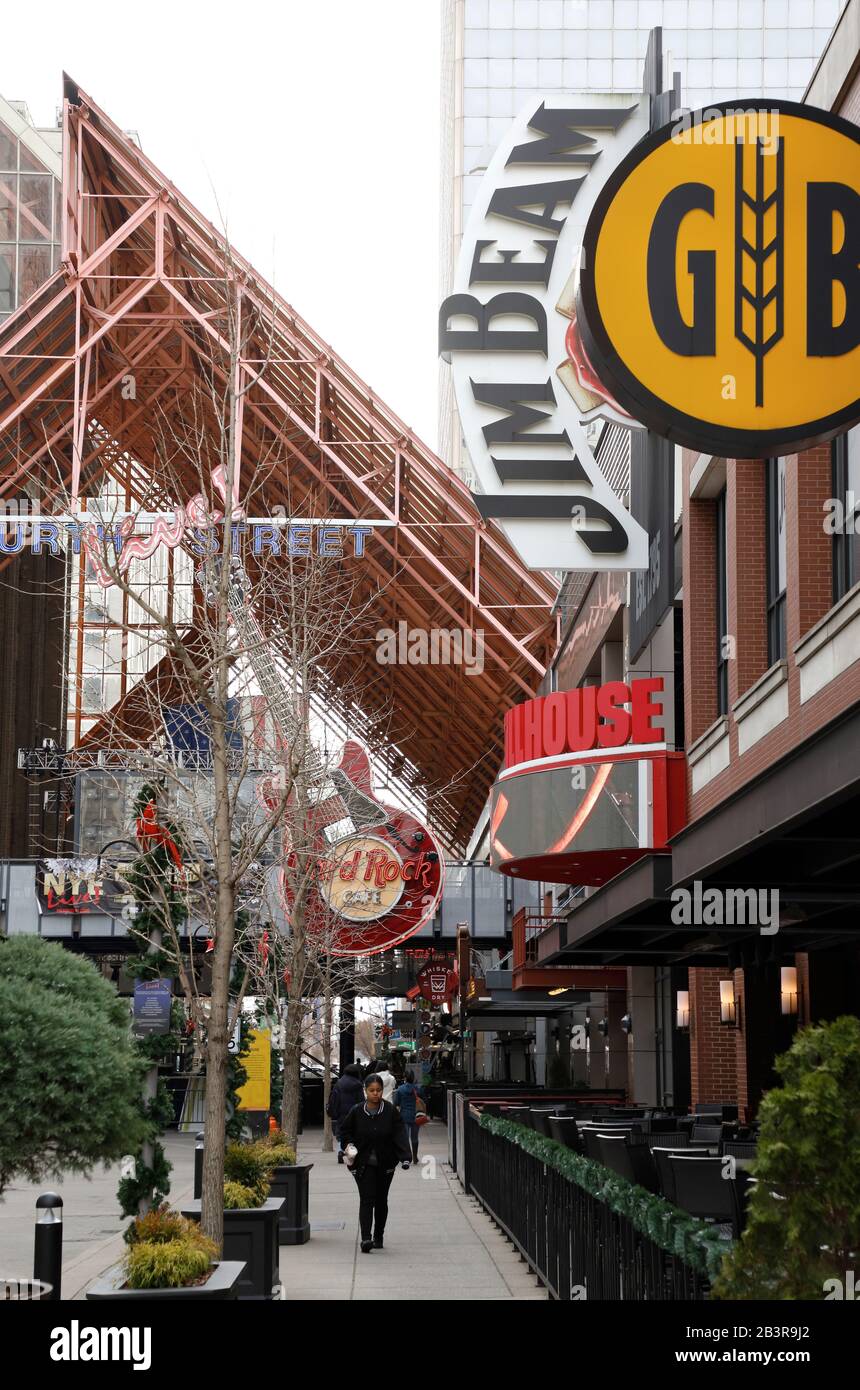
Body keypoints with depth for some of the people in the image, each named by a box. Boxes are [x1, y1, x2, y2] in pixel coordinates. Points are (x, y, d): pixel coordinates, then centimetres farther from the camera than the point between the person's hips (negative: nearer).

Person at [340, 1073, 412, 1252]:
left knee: (381, 1201, 12)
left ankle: (378, 1236, 27)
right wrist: (350, 1146, -7)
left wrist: (404, 1157, -20)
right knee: (366, 1200, -11)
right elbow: (345, 1131, 10)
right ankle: (366, 1238, -17)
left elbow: (399, 1135, -8)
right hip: (363, 1165, -1)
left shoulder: (390, 1111, -4)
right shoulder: (356, 1112, -3)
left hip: (385, 1164, 1)